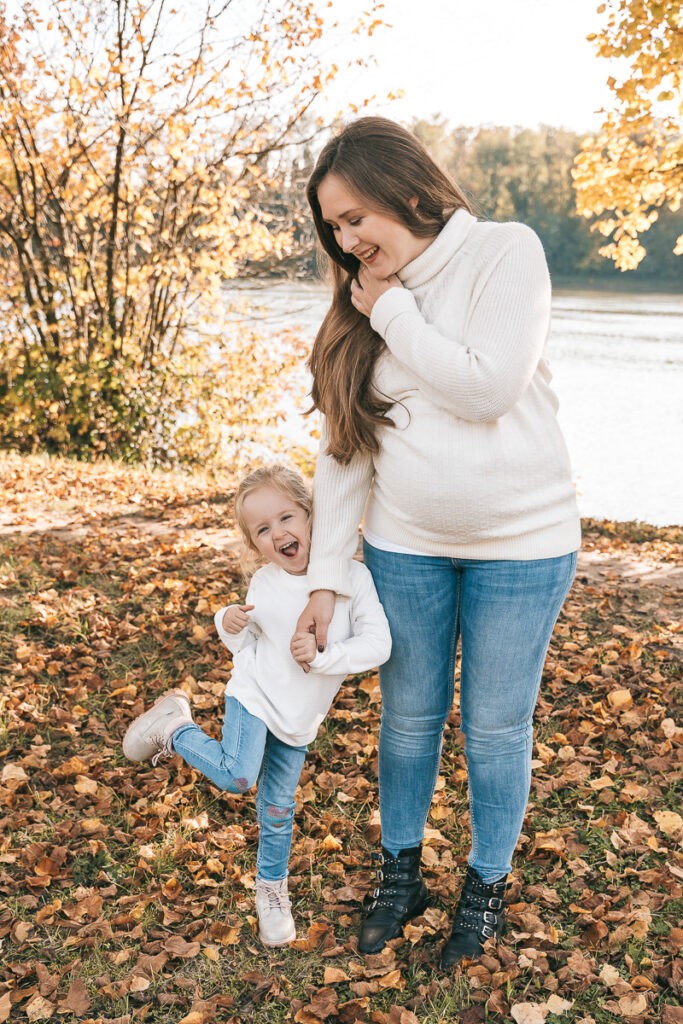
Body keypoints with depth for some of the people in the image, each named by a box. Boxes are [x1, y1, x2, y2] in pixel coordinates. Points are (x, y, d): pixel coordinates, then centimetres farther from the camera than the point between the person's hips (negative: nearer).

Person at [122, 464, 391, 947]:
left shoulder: (352, 576, -18)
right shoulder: (263, 586, -10)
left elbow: (378, 644, -21)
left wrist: (322, 655, -31)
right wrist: (230, 625, -15)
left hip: (299, 721, 1)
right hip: (254, 696, -1)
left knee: (277, 809, 13)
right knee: (237, 776, -25)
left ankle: (272, 888, 37)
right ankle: (174, 725, 0)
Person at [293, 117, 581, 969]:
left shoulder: (505, 252, -12)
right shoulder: (365, 300, 2)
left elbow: (487, 388, -23)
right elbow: (343, 447, -1)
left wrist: (393, 312, -15)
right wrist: (325, 575, -5)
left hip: (519, 543, -4)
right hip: (406, 546, 4)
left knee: (495, 728, 10)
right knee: (408, 717, 16)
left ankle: (486, 888, 32)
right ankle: (399, 873, 37)